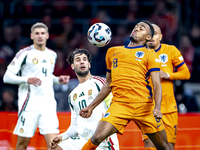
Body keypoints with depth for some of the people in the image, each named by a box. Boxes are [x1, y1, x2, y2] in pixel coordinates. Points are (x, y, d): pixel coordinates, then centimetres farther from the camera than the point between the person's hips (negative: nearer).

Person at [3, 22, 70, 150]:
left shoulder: (52, 55, 15)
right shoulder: (25, 53, -3)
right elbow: (7, 77, -6)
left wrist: (58, 80, 10)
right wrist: (27, 79, -21)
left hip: (48, 104, 4)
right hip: (29, 104, -4)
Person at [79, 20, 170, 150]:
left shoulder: (150, 54, 9)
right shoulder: (112, 52, 20)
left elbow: (157, 85, -1)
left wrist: (157, 108, -18)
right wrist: (91, 107, 24)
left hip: (144, 105, -1)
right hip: (119, 104, 1)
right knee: (97, 138, -19)